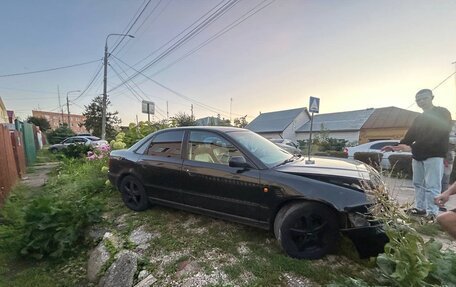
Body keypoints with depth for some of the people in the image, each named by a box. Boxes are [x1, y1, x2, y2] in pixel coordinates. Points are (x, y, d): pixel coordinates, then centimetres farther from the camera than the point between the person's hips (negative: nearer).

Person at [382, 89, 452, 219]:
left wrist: (410, 147, -26)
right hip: (417, 156, 7)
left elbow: (435, 136, -16)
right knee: (418, 184, 11)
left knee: (432, 186, -6)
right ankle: (420, 208, 20)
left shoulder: (442, 113, -3)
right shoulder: (419, 118, 18)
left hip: (434, 155, -7)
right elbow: (410, 135, 18)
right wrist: (396, 147, 6)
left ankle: (432, 214, -1)